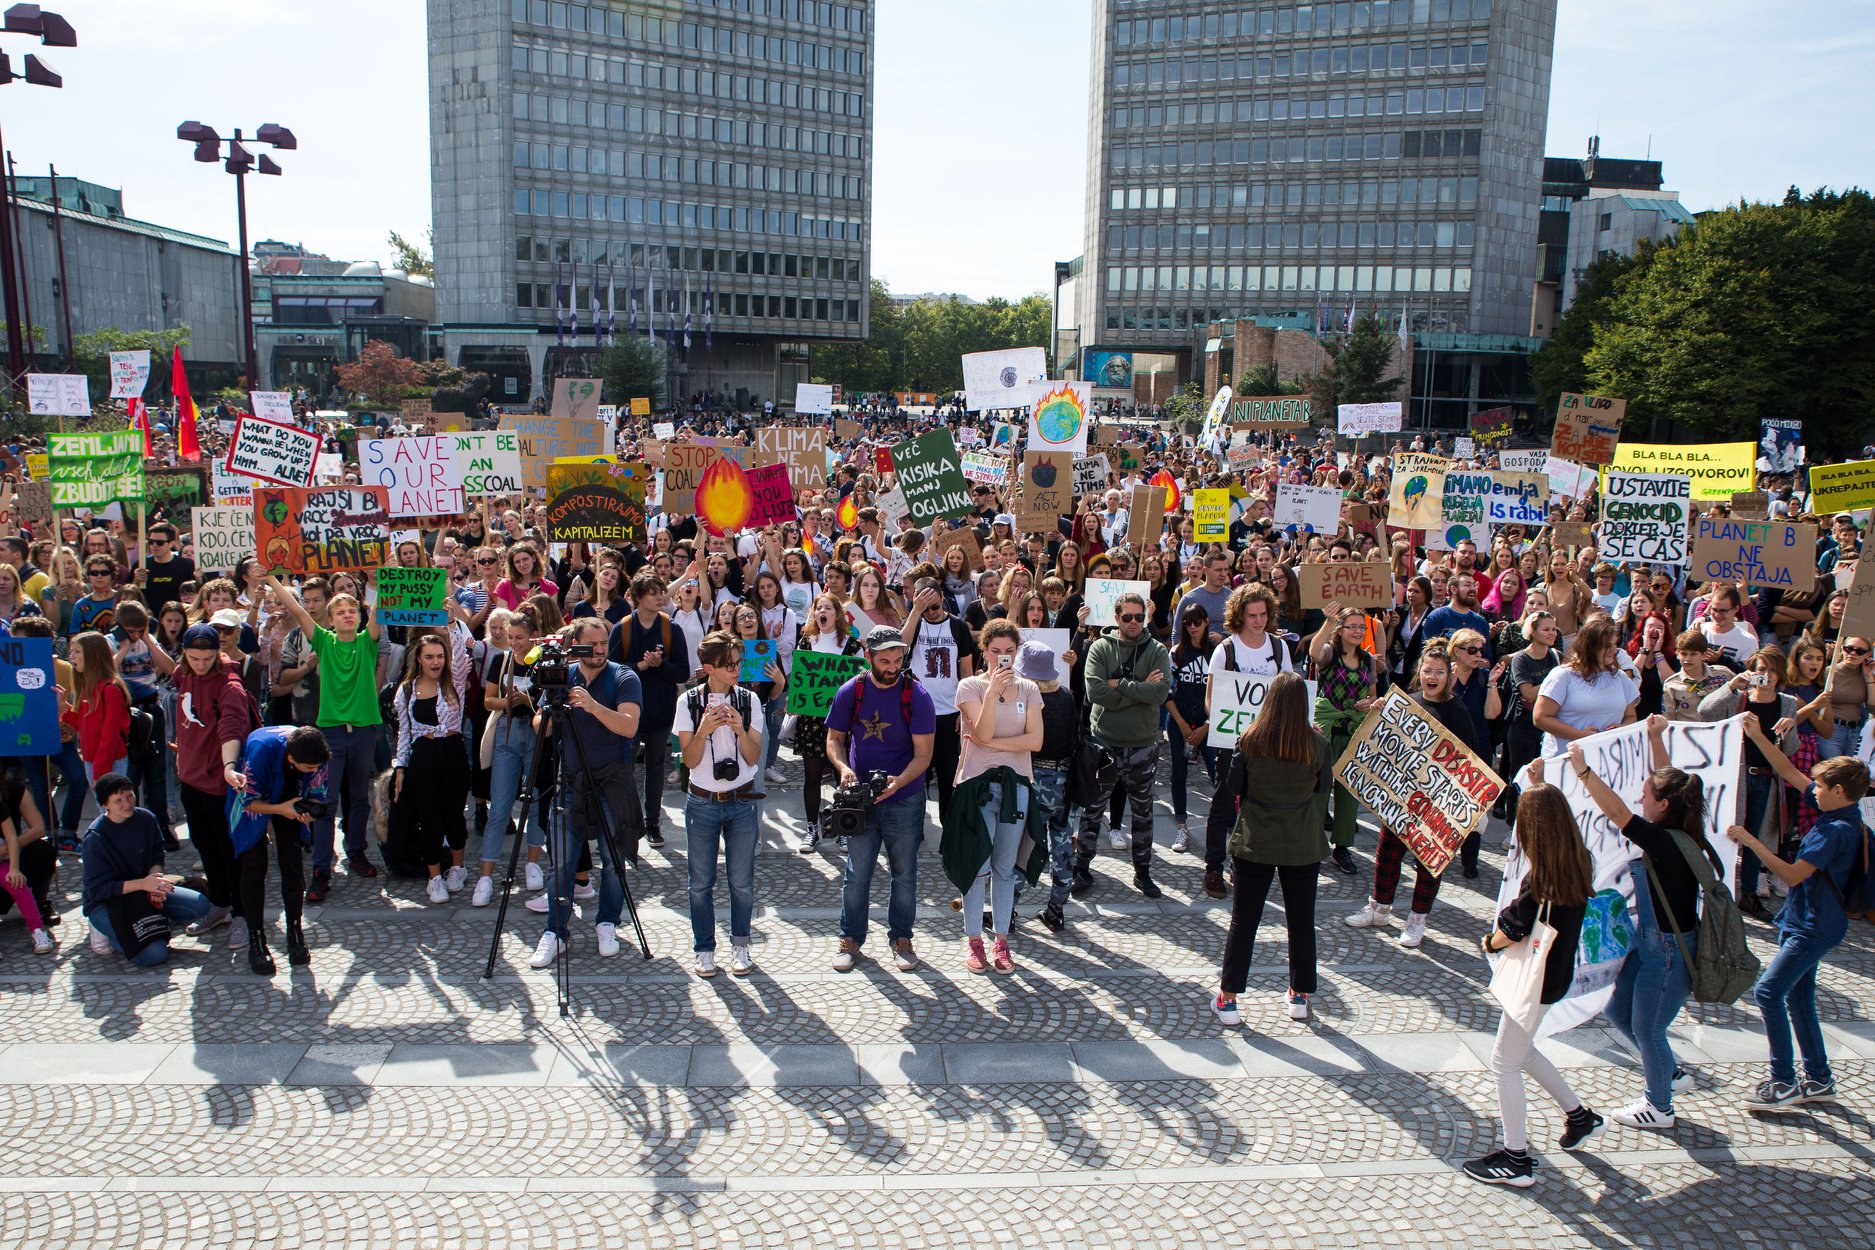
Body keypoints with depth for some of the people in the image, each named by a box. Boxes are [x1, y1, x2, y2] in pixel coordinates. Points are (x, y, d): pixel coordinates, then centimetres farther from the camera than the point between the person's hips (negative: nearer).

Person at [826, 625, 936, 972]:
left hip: (905, 799, -1)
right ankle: (851, 939, 23)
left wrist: (900, 781, -31)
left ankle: (901, 938, 28)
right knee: (857, 872, 7)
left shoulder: (917, 696, -12)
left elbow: (923, 754, -13)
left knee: (904, 872, 11)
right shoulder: (850, 692, -5)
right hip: (861, 797, 1)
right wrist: (843, 768, -17)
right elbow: (834, 738, 4)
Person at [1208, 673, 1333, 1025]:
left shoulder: (1250, 741, -11)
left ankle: (1227, 999, 11)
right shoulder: (1317, 745, -10)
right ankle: (1300, 996, 28)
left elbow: (1232, 789, -4)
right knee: (1301, 921, 16)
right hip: (1302, 847, 1)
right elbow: (1325, 788, 5)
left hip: (1255, 843, 0)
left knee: (1243, 921, 7)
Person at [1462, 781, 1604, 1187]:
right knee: (1521, 1050, 27)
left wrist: (1488, 941, -1)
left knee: (1504, 1063, 5)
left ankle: (1516, 1160, 13)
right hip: (1558, 973, 8)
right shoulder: (1578, 865, -5)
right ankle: (1579, 1115, 36)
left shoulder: (1539, 879, -28)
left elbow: (1508, 934, -22)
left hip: (1536, 981, -8)